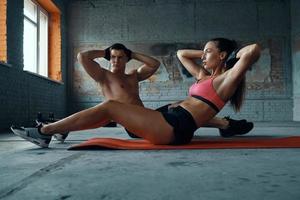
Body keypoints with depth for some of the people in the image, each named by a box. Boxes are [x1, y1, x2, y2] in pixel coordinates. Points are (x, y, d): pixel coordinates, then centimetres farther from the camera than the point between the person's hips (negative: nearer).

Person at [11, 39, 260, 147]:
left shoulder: (226, 79, 0)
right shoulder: (204, 76, 25)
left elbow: (254, 50, -14)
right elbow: (181, 53, 36)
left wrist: (239, 53, 5)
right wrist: (205, 54, 29)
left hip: (175, 127, -9)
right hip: (170, 120, 9)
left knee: (109, 106, -13)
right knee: (111, 108, 3)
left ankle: (45, 131, -5)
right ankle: (49, 130, 7)